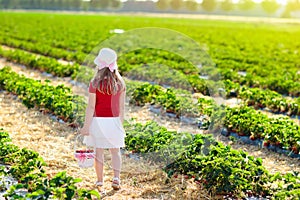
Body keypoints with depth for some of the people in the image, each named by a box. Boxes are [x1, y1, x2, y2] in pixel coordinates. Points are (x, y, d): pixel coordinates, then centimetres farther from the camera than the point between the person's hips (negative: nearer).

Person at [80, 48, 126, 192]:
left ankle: (100, 182, 17)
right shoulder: (120, 82, -1)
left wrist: (86, 126, -7)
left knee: (99, 151, 9)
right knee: (115, 151, 15)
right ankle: (116, 177, 2)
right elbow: (122, 106, 3)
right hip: (114, 120, 3)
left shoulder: (95, 83, -12)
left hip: (98, 120, -3)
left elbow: (91, 106, -12)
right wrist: (121, 123, 14)